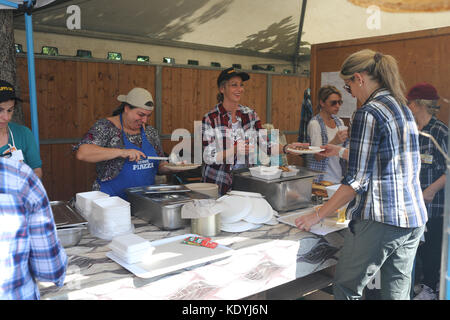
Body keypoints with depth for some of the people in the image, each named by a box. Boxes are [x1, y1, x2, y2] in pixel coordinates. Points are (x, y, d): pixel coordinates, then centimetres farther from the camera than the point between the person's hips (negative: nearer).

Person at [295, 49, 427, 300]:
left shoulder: (369, 113, -14)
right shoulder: (404, 109, 12)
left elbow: (357, 181, -17)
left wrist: (317, 216, -9)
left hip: (379, 220, -9)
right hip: (414, 219, 9)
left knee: (346, 288, 7)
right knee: (397, 291, 16)